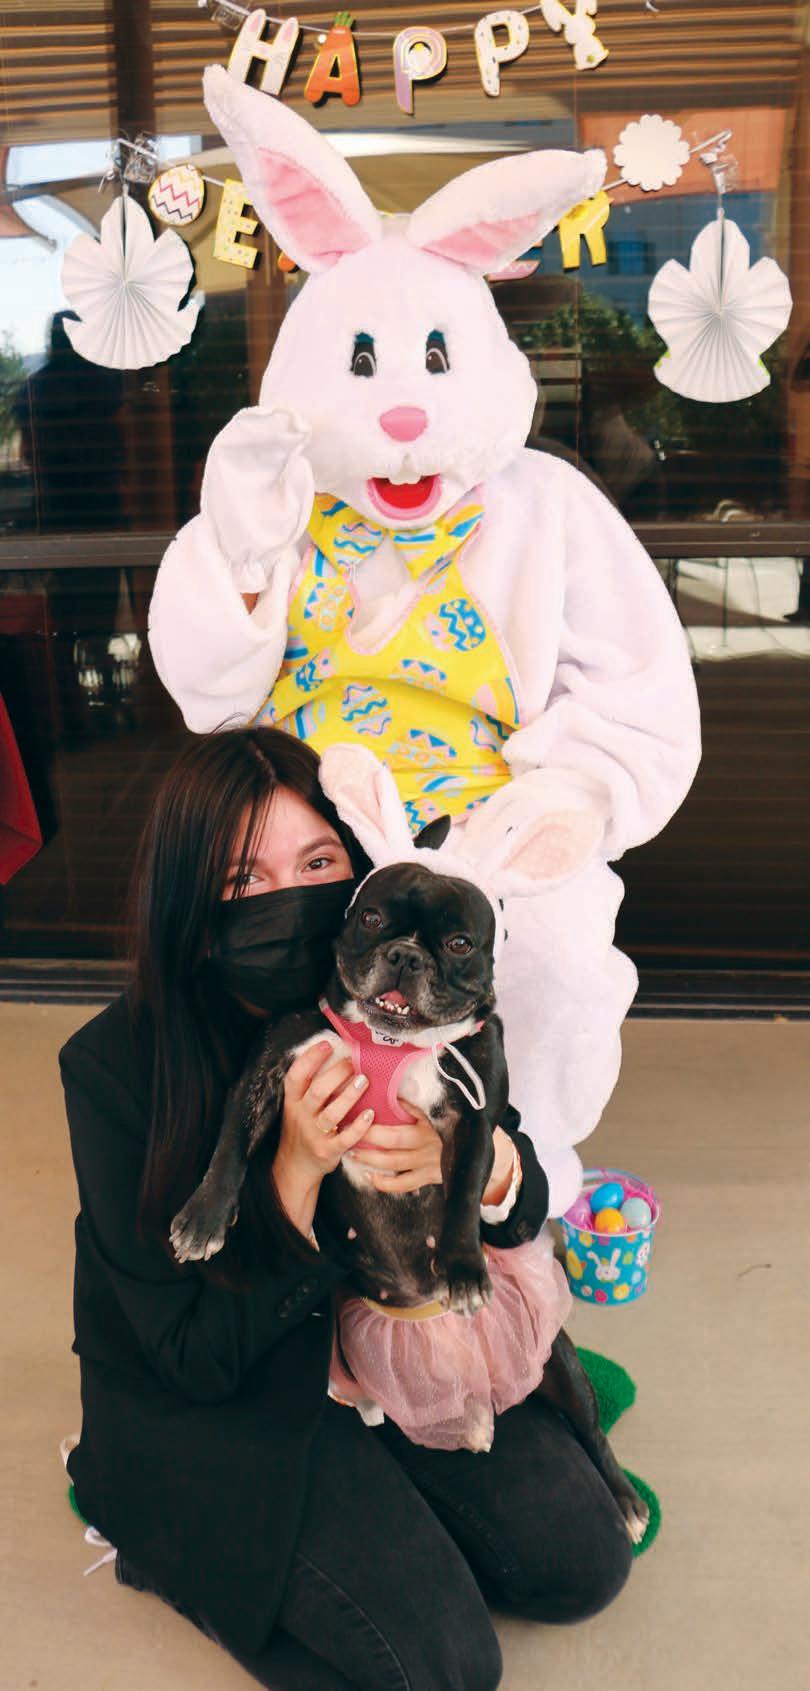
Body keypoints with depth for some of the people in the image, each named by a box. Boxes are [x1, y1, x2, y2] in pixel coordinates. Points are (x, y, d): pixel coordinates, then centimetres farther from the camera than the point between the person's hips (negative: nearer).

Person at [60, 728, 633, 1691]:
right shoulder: (114, 1066, -25)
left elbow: (526, 1207, -4)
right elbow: (190, 1355, -20)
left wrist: (477, 1158, -29)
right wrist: (296, 1172, -34)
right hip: (200, 1402, -4)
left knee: (583, 1561, -1)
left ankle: (365, 1488, 18)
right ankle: (164, 1530, 8)